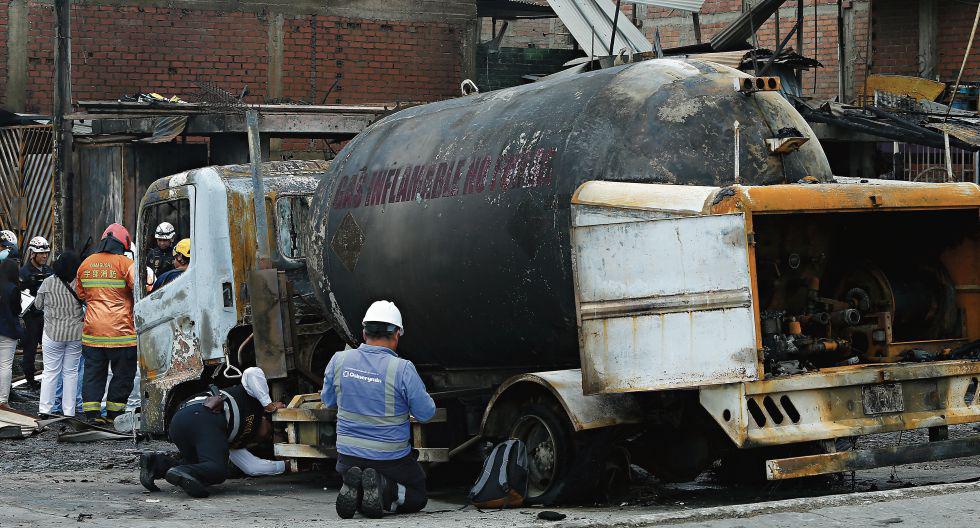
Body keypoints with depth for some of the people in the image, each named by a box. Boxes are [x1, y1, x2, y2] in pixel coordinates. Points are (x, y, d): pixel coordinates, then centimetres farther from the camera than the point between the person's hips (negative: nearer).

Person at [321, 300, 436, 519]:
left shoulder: (339, 360, -7)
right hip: (391, 458, -4)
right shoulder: (402, 369, -19)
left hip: (348, 455, 4)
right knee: (417, 496, 20)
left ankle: (353, 489, -8)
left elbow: (328, 401, 9)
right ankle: (383, 489, -12)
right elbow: (426, 413, -9)